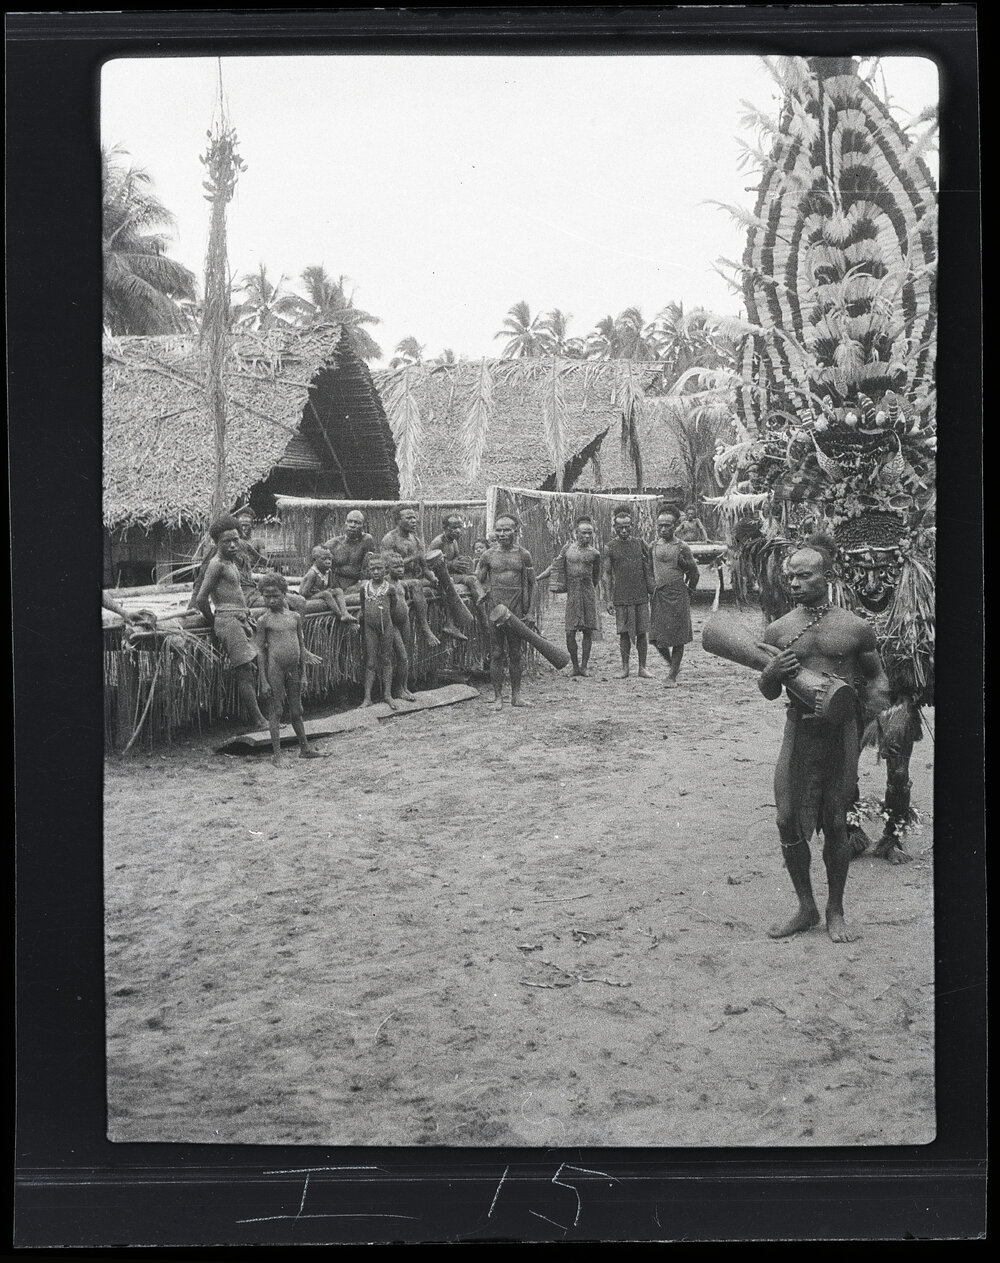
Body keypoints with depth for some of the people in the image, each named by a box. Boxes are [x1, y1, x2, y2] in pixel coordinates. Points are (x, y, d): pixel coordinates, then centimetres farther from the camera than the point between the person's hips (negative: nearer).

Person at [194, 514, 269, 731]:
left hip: (241, 619, 9)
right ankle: (258, 722, -13)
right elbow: (201, 599, -13)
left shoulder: (231, 562, 19)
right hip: (228, 618, -9)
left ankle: (257, 720, 5)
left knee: (247, 671, 5)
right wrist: (213, 622, -1)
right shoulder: (217, 564, -9)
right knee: (244, 673, -11)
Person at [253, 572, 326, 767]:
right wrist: (264, 681, -7)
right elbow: (261, 652, -3)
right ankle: (277, 754, 4)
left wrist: (303, 675, 12)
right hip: (275, 669, -4)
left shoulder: (295, 617, 7)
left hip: (293, 669, 4)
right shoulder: (264, 621, -4)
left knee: (296, 711, 13)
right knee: (276, 711, -1)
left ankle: (305, 748, 24)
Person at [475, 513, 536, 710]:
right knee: (496, 654, 1)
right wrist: (486, 597, 1)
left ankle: (516, 695, 14)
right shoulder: (488, 555, 2)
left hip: (516, 611, 1)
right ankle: (497, 697, 5)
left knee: (515, 654, 6)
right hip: (495, 607, -1)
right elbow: (477, 582, 10)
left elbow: (531, 583, 12)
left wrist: (526, 607, 7)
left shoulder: (524, 555, 4)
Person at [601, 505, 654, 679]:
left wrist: (653, 588, 5)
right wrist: (608, 600, -2)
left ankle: (642, 667, 8)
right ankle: (625, 667, 11)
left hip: (641, 596, 1)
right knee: (624, 632, 0)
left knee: (642, 632, 2)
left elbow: (651, 568, 13)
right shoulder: (609, 548, 3)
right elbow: (606, 575, 3)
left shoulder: (640, 544, 8)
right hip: (621, 597, -1)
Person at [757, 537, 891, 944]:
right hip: (799, 728, 2)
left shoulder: (856, 628, 0)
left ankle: (835, 911, 22)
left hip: (842, 731, -1)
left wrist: (875, 697, -8)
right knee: (788, 820, -1)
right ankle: (806, 908, 17)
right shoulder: (778, 631, 4)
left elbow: (876, 676, 13)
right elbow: (768, 693, 11)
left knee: (836, 824, 6)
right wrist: (772, 673, -10)